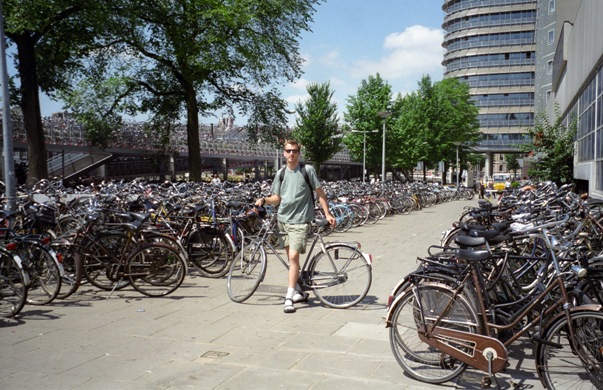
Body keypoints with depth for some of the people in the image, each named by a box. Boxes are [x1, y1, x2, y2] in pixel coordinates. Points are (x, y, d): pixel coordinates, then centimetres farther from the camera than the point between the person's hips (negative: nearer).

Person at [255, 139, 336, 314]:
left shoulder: (307, 170, -3)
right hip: (283, 219, 5)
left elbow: (320, 193, 0)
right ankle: (299, 291, 27)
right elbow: (277, 198, 11)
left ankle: (289, 297, -11)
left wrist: (327, 214, -5)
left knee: (293, 257, -14)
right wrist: (264, 200, -9)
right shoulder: (281, 173, 9)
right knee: (291, 257, 13)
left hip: (300, 220, -5)